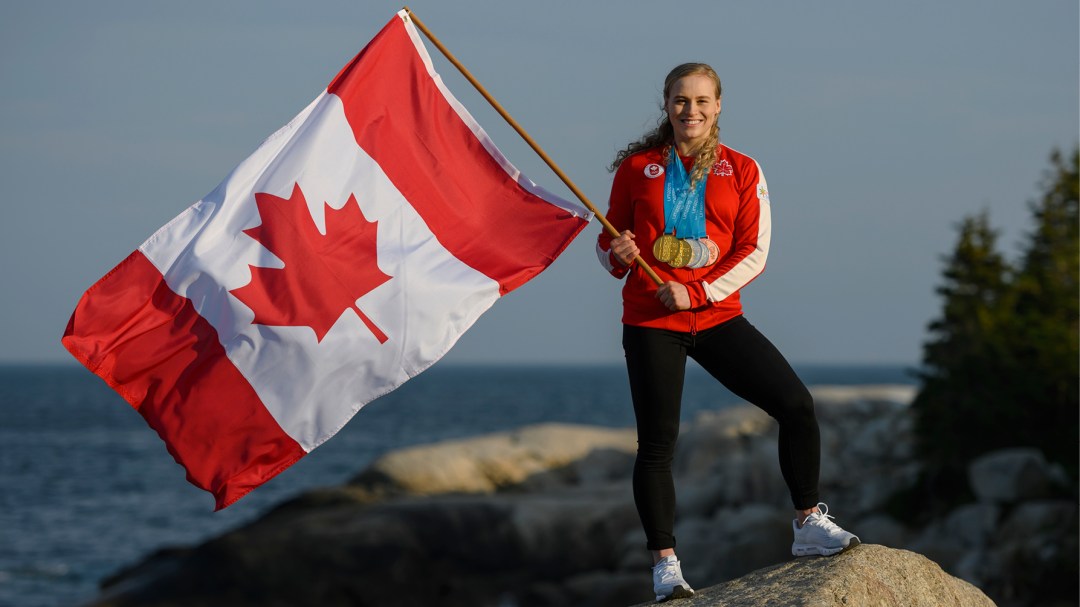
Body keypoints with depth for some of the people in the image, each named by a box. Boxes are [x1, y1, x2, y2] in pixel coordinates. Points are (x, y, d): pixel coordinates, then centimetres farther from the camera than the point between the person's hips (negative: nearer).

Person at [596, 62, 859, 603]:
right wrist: (617, 255, -15)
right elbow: (610, 243, 9)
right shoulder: (638, 167, 3)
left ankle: (808, 526, 6)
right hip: (651, 322, -1)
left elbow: (754, 253, -2)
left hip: (718, 318, 2)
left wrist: (697, 293, -14)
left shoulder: (741, 171, 5)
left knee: (796, 405, -9)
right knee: (657, 443, -2)